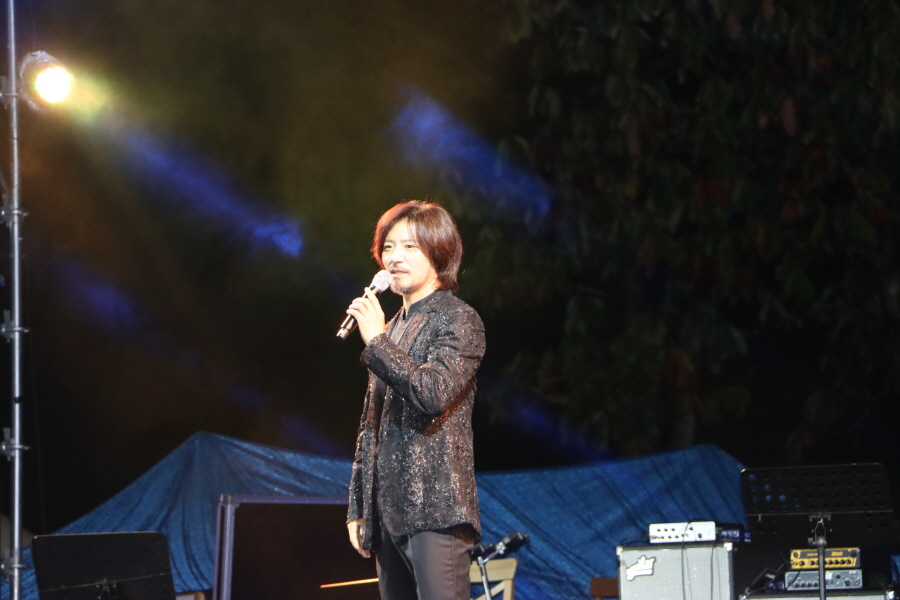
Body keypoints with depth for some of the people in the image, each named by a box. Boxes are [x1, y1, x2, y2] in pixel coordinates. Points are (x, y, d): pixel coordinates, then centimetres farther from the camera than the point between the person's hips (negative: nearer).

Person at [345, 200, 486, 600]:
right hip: (388, 513, 8)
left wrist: (376, 342, -14)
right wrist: (357, 508, 19)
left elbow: (434, 393, -20)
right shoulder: (392, 329, 20)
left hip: (436, 510, -8)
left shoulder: (458, 320, -2)